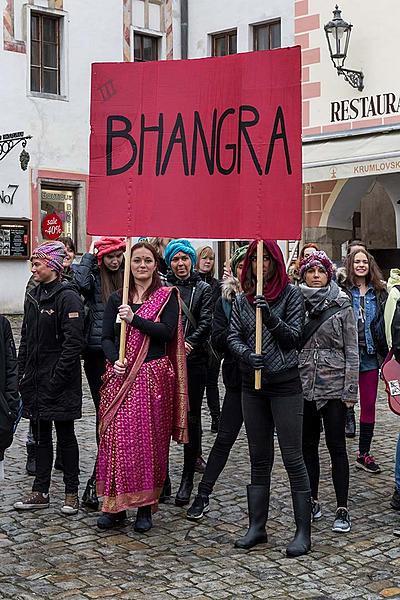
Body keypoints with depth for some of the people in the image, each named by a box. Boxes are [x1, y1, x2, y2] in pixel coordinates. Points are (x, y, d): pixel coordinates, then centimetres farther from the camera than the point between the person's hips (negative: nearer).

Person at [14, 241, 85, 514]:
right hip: (35, 381, 7)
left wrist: (57, 378, -20)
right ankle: (41, 492, 21)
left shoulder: (68, 298, -13)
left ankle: (72, 492, 14)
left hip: (60, 383, -7)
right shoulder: (33, 297, 12)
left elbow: (74, 343, -18)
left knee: (65, 436, 3)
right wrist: (22, 373, 10)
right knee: (41, 436, 13)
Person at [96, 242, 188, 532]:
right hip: (121, 375, 2)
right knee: (117, 438, -1)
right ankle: (115, 504, 9)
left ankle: (145, 506, 10)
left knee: (149, 439, 1)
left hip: (154, 377, -2)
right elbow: (106, 337, 7)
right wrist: (115, 360, -11)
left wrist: (134, 318, -19)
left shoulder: (167, 296, 3)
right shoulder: (117, 299, 11)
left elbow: (167, 331, -11)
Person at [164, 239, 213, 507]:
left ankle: (188, 479, 6)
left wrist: (189, 343, -17)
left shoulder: (203, 289, 8)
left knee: (192, 418, 0)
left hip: (194, 361, -1)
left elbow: (206, 322, -2)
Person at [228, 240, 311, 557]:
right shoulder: (243, 299, 10)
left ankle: (304, 531, 3)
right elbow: (233, 336, 4)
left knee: (293, 458, -4)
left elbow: (294, 336, -7)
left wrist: (270, 317, -21)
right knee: (259, 460, 12)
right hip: (252, 384, 5)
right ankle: (257, 526, 20)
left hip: (285, 384, -5)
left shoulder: (291, 293, -2)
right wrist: (247, 354, -15)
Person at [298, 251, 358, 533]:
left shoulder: (342, 306, -1)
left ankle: (342, 508, 8)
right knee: (308, 445, 11)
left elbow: (351, 350, -1)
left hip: (333, 386, -3)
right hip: (303, 385, 3)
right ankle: (312, 501, 24)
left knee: (337, 446, 1)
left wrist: (350, 390, -7)